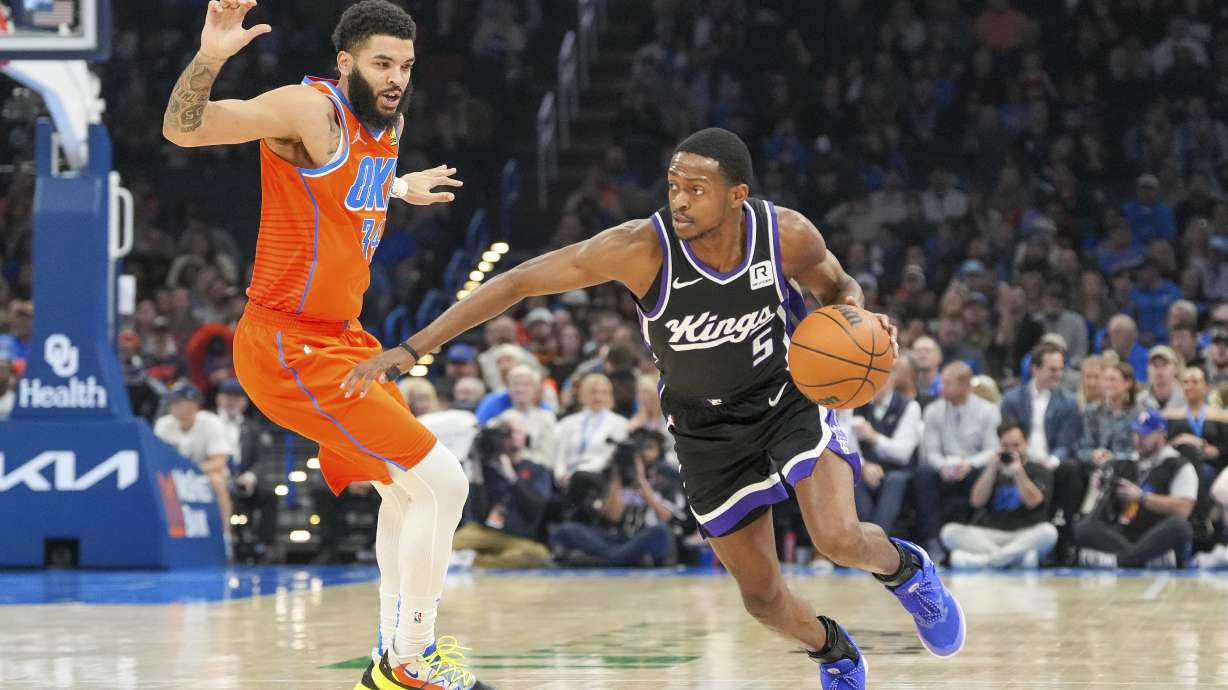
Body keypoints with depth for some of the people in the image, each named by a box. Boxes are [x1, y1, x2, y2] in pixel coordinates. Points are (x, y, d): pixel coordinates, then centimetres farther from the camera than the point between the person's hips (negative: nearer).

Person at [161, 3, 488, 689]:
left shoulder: (390, 123, 8)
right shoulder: (310, 110, -17)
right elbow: (183, 128, -25)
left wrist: (398, 189, 43)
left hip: (342, 336, 10)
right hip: (290, 347, -10)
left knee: (412, 489, 23)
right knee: (442, 480, -11)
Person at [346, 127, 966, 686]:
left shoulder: (788, 235, -23)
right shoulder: (643, 248, -29)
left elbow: (836, 286, 1)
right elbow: (519, 282, -26)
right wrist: (410, 350, -29)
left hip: (789, 398, -1)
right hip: (706, 429, 1)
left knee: (838, 538, -24)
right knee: (762, 597, 4)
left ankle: (905, 567, 14)